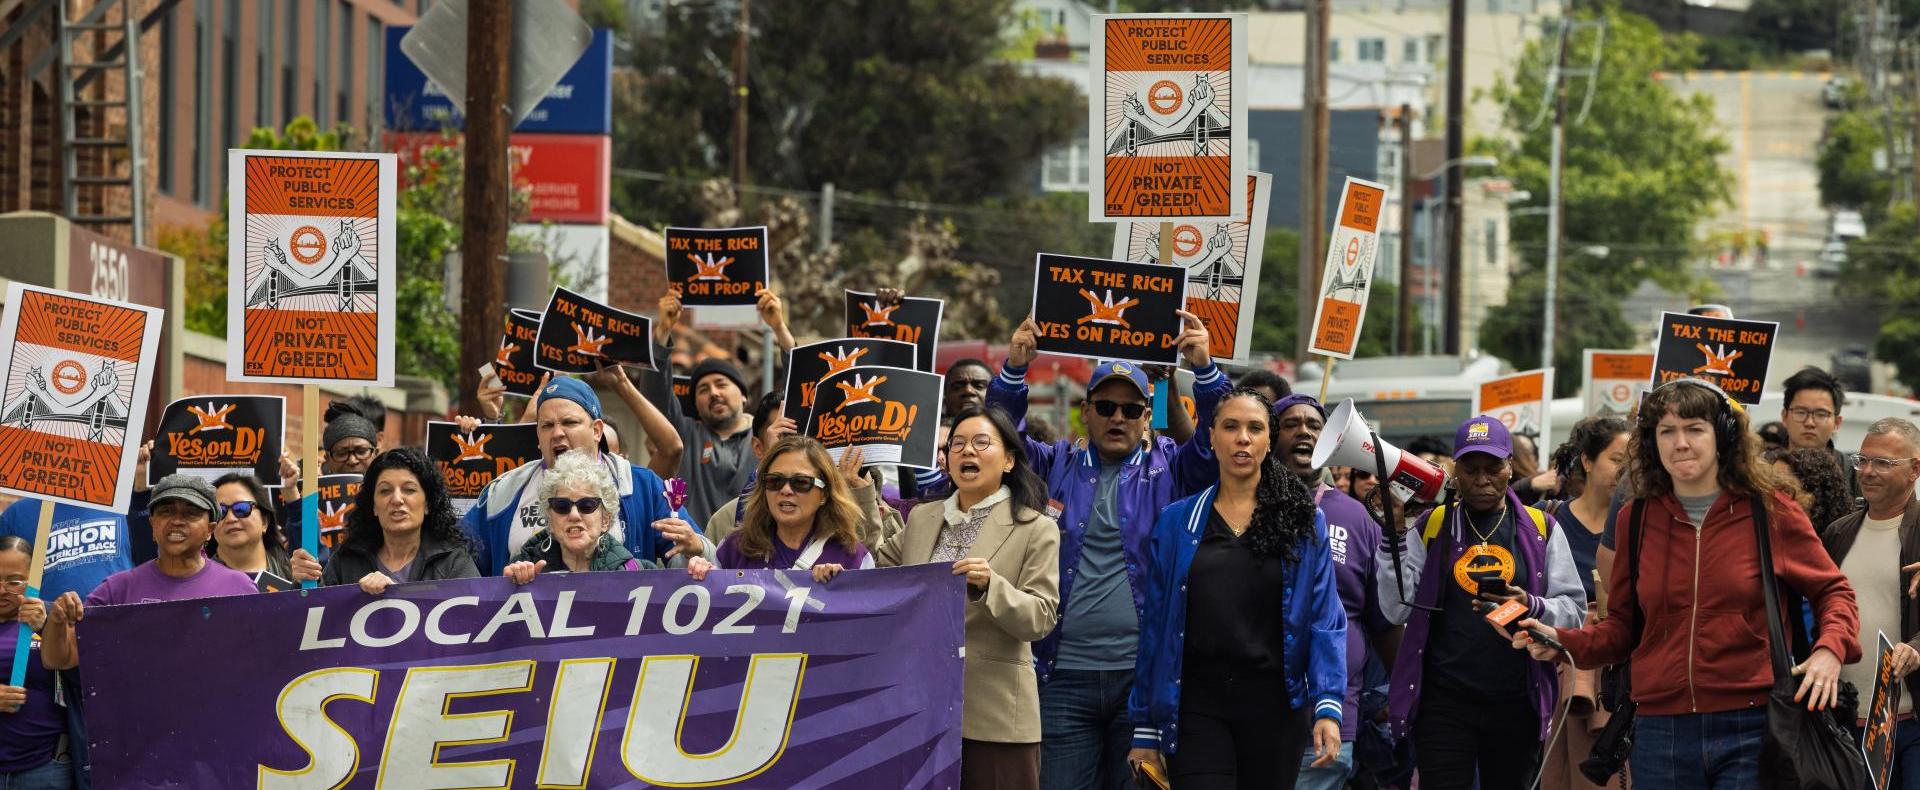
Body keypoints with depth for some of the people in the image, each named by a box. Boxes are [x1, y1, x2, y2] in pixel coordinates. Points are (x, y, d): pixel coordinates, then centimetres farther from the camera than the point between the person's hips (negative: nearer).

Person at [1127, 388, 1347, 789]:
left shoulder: (1305, 522, 5)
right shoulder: (1175, 523, 6)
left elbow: (1325, 621, -1)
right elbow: (1155, 626, 6)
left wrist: (1328, 706, -14)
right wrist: (1144, 732, 3)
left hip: (1275, 706, 0)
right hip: (1198, 706, 0)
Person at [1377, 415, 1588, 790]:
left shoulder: (1541, 529, 6)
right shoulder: (1431, 528, 6)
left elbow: (1573, 610, 2)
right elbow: (1397, 610, -1)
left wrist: (1531, 607, -18)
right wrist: (1394, 539, -11)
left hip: (1515, 702, 1)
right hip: (1443, 701, -1)